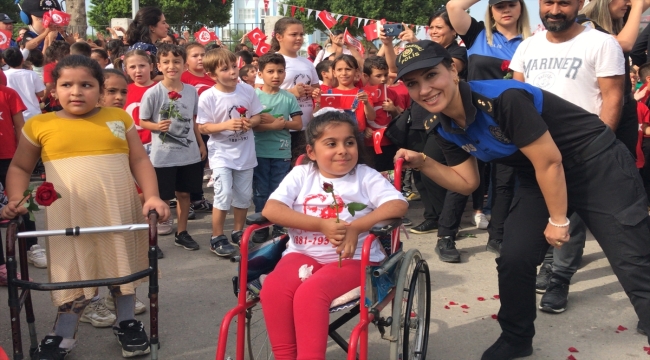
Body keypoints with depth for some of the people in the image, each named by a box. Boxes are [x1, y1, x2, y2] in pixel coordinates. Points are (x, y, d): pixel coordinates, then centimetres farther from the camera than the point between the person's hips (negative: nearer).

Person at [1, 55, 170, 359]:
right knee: (72, 273, 7)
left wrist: (152, 196, -8)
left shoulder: (118, 118, 5)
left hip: (119, 212, 1)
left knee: (122, 267, 14)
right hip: (69, 216, -1)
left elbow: (139, 160, 5)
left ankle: (126, 322, 34)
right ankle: (63, 335, 25)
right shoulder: (39, 125, 3)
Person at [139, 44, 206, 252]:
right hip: (163, 155, -4)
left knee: (184, 193, 14)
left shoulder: (192, 91, 1)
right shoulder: (152, 93, -11)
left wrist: (201, 144, 13)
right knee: (161, 198, 4)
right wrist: (157, 126, -24)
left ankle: (182, 233, 29)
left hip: (189, 153, 4)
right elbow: (142, 121, -5)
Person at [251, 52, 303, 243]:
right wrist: (275, 125, -21)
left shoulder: (289, 98, 1)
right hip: (259, 152, 0)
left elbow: (298, 124, -3)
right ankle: (261, 227, 20)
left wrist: (274, 121, -15)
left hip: (282, 153, 1)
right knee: (260, 192, 9)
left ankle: (279, 227, 20)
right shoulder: (254, 96, -3)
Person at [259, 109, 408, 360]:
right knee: (272, 288, -27)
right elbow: (270, 210, -7)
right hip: (303, 254, 3)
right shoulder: (301, 175, 7)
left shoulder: (366, 176, 4)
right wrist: (321, 225, -19)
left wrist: (356, 228, -24)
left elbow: (399, 205, -10)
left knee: (310, 293, -31)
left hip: (353, 258, -3)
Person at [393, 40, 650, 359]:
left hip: (596, 163, -6)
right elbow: (467, 182, 3)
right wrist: (422, 163, -11)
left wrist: (558, 220, -12)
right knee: (514, 261, 3)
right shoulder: (443, 128, -7)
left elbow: (550, 162, -23)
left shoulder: (502, 98, -31)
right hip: (539, 178, 7)